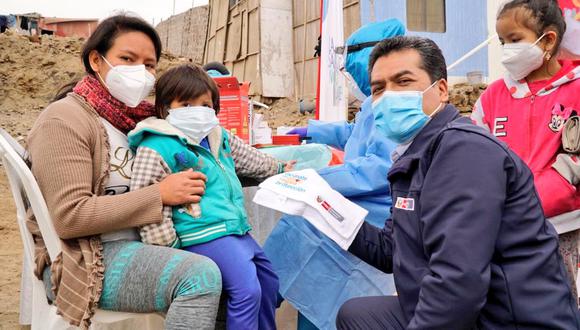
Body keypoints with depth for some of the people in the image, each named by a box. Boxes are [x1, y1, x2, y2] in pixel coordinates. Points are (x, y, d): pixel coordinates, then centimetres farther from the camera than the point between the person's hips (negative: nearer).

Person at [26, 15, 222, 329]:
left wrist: (183, 185, -2)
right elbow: (69, 216, -20)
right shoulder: (64, 119, -11)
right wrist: (160, 194, -20)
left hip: (136, 244, 8)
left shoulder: (135, 117, 11)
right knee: (201, 276, -27)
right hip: (84, 260, -8)